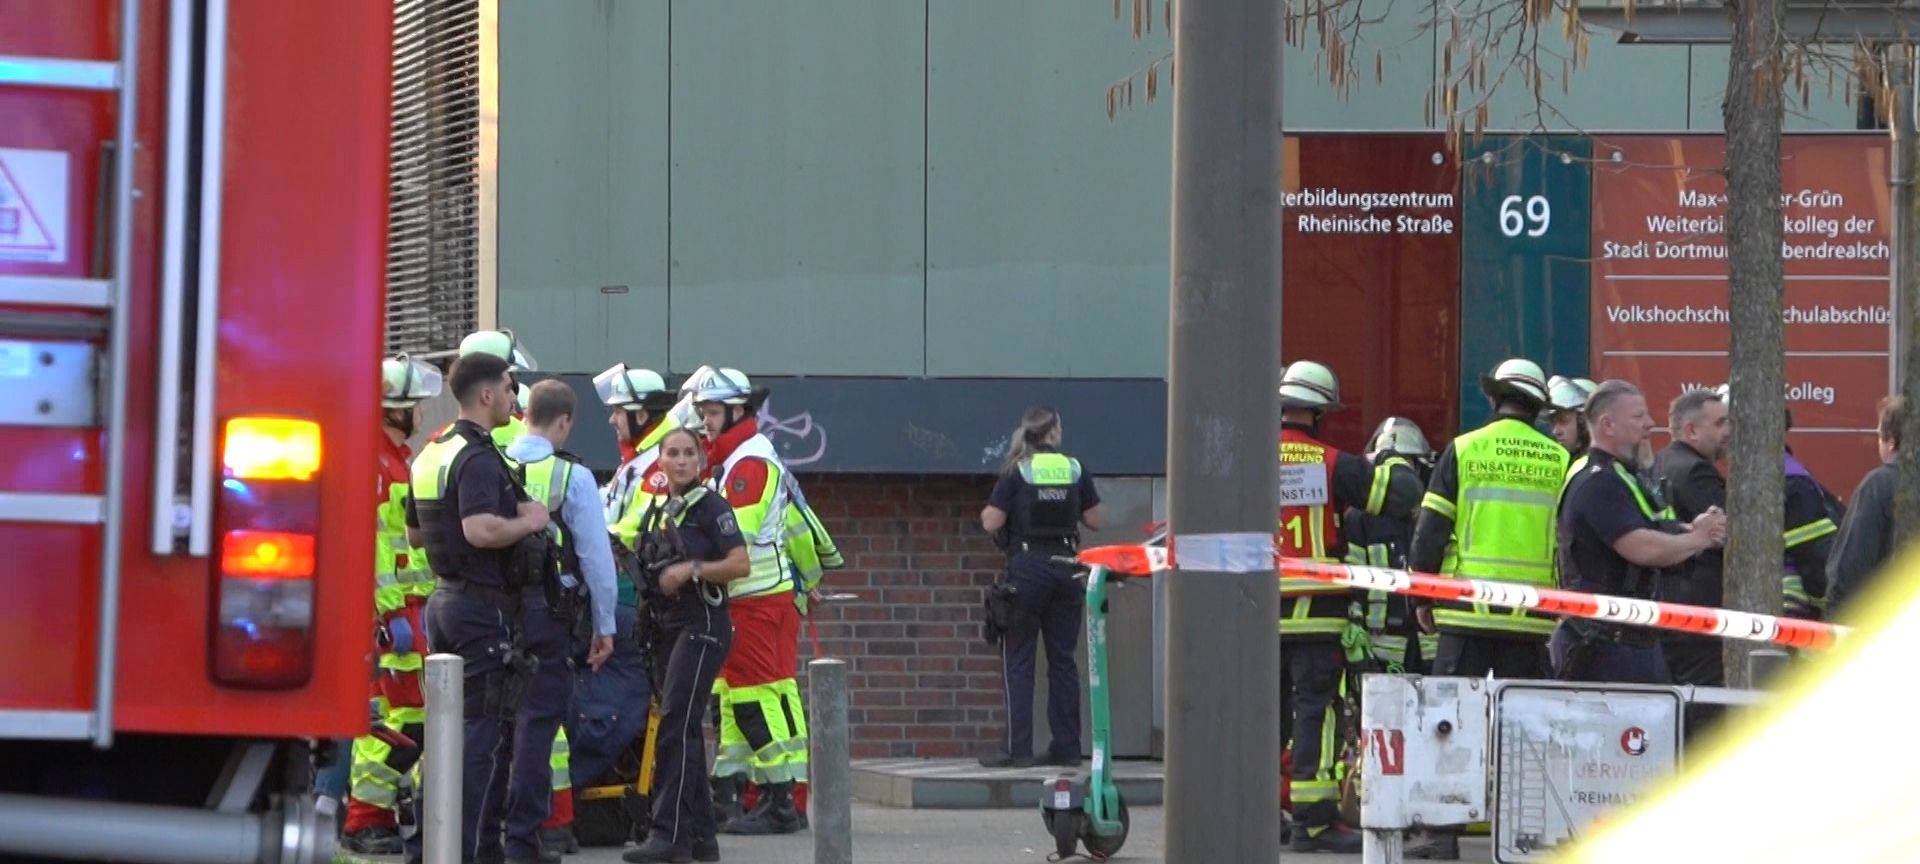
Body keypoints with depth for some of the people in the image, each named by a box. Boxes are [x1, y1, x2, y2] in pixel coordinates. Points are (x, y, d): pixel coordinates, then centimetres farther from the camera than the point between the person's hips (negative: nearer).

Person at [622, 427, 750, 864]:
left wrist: (691, 569, -19)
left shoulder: (709, 506, -5)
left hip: (702, 625, -8)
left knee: (677, 725, -17)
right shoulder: (654, 510, 18)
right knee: (685, 730, 9)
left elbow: (741, 565, -13)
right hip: (665, 627, 8)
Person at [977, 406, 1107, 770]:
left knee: (1018, 660, 1)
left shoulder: (1016, 471, -5)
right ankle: (1067, 746, 8)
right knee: (1063, 659, 9)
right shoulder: (1075, 470, 3)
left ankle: (1017, 748, -4)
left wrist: (985, 512, 13)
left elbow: (992, 522, -9)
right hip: (1066, 569, 3)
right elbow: (1096, 519, 5)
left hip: (1027, 568, -3)